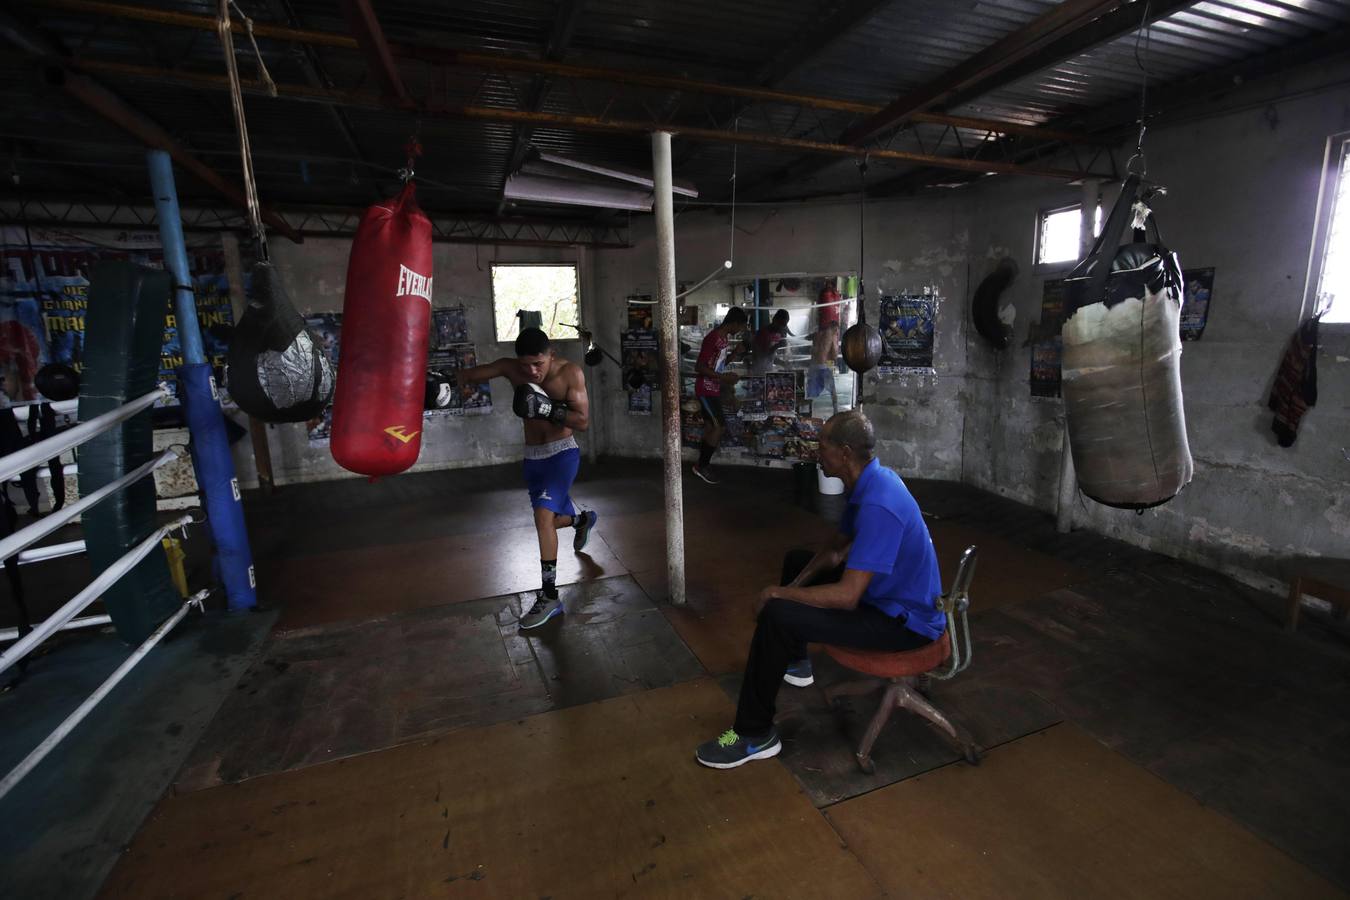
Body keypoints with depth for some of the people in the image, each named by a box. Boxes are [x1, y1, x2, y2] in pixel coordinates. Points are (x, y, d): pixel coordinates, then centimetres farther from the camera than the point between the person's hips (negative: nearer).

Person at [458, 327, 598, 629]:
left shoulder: (571, 372, -16)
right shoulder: (510, 368, -6)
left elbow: (583, 421, -20)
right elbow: (469, 374, -14)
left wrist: (547, 408, -34)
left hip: (562, 453, -5)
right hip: (533, 457, 5)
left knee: (544, 515, -21)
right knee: (551, 519, 17)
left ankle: (549, 597, -12)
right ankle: (583, 519, 55)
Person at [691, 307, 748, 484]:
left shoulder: (726, 337, 8)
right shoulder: (713, 338, -21)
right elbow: (699, 367, -24)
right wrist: (724, 377, -23)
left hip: (714, 389, 9)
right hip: (706, 390, -9)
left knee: (711, 427, 12)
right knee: (720, 427, -8)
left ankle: (702, 465, 22)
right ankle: (701, 466, 3)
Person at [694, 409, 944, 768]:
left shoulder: (877, 505, -32)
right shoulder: (871, 481, -1)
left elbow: (847, 597, -33)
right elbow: (837, 548, 11)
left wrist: (779, 594, -20)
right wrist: (795, 586, -1)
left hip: (903, 622, -10)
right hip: (885, 590, 10)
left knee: (777, 615, -24)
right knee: (796, 561, 21)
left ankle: (755, 735, -5)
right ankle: (794, 660, 37)